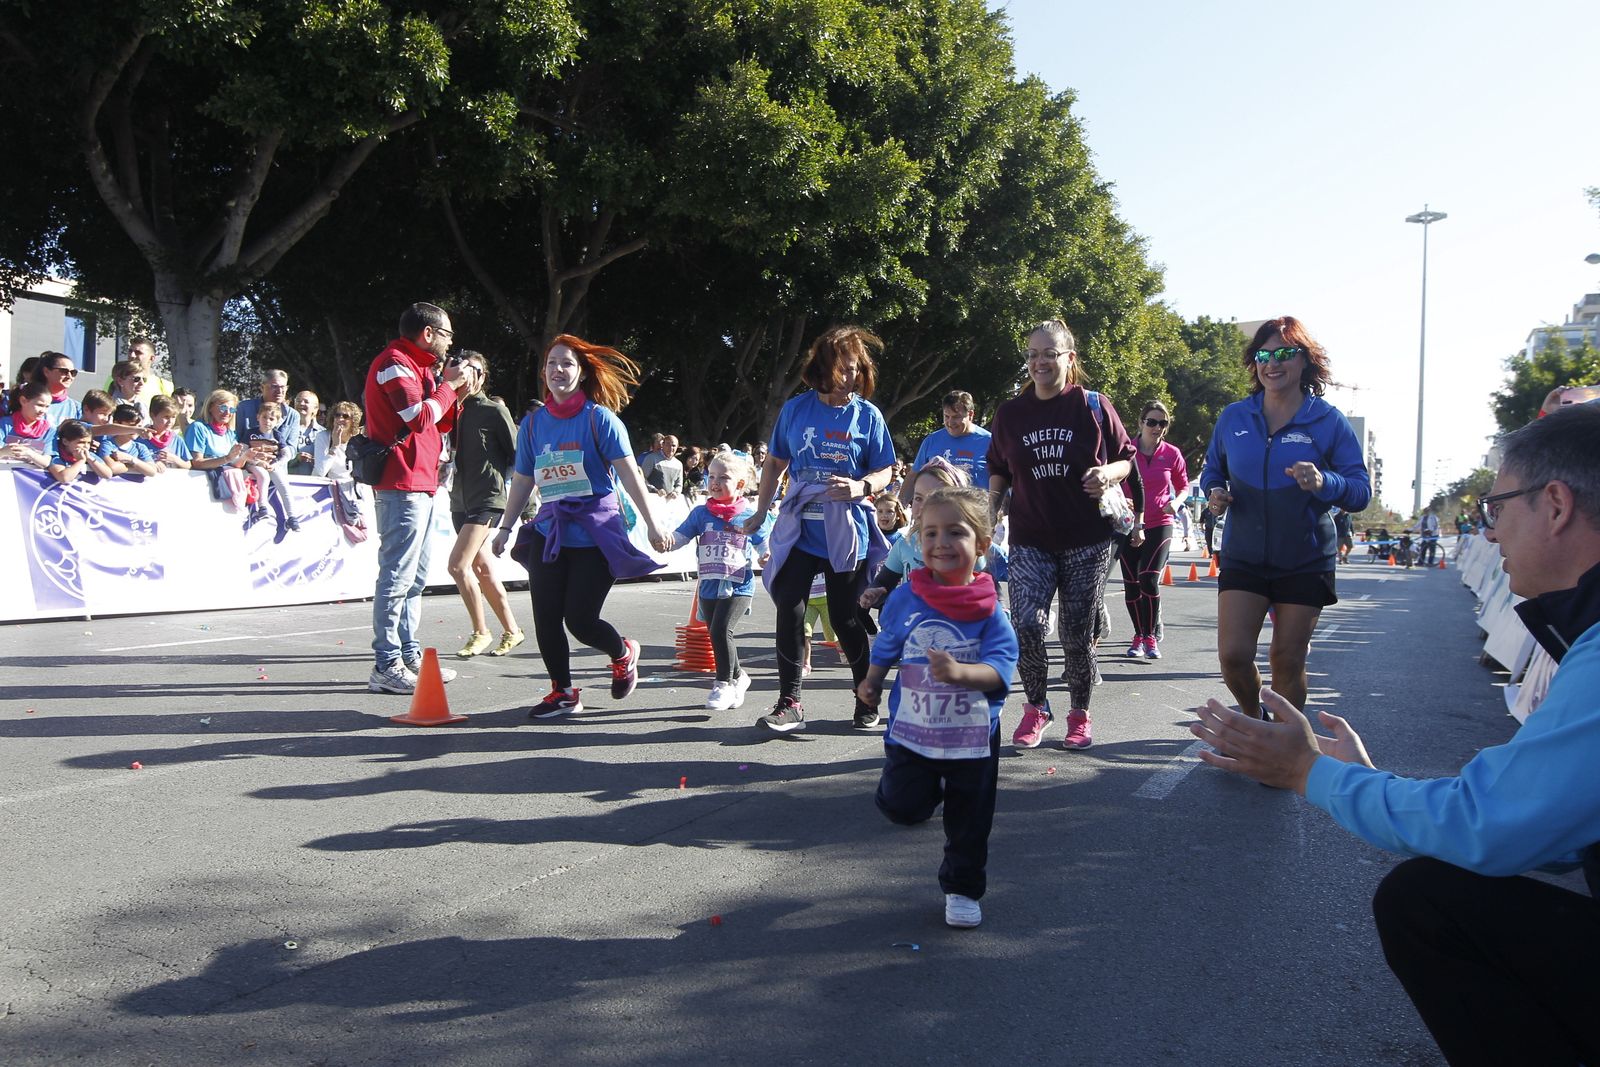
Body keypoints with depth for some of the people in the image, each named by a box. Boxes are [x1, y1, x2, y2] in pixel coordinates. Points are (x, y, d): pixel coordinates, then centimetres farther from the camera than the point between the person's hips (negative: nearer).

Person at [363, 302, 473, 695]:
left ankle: (410, 656, 20)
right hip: (402, 485, -11)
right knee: (397, 576, -11)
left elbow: (438, 423, 22)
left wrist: (455, 393, 7)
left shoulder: (417, 365, 23)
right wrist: (448, 385, -7)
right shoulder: (394, 363, -9)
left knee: (415, 576, 13)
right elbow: (420, 417, -21)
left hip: (421, 484, 11)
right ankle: (387, 666, -10)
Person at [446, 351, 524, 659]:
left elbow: (517, 455, -3)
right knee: (482, 569, 10)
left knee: (458, 564, -16)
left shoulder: (495, 410, -5)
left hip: (487, 499, -7)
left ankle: (481, 632, -2)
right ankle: (511, 630, 22)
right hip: (460, 500, 7)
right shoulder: (455, 410, 13)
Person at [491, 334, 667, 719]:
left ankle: (624, 654, 25)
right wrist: (505, 528, 16)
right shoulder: (533, 422, 9)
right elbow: (522, 481, 16)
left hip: (596, 534, -4)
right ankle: (562, 693, 15)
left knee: (580, 619, -7)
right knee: (546, 618, -2)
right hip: (549, 532, 5)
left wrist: (652, 523, -11)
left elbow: (629, 473, -7)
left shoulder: (599, 418, -4)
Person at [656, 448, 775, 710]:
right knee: (716, 635, 12)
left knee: (720, 630, -19)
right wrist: (665, 542, -21)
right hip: (709, 587, 4)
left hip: (739, 587, -4)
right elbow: (679, 536, -1)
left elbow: (765, 546, 8)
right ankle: (737, 676, 37)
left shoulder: (750, 516, 0)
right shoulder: (701, 513, 4)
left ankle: (724, 683, -3)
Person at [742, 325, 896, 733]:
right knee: (789, 611, -5)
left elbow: (884, 472, 1)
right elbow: (775, 463, 12)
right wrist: (760, 514, 13)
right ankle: (790, 703, 4)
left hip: (847, 534, -2)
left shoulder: (867, 415, -1)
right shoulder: (796, 409, 3)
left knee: (845, 619, 6)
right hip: (798, 529, 2)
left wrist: (860, 487, -21)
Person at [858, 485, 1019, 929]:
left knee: (969, 823, 10)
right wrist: (872, 682, 8)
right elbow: (886, 648, 13)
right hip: (911, 730, 1)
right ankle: (931, 785, 35)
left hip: (972, 738, -1)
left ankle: (963, 890, 32)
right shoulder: (905, 599, -5)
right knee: (903, 807, 2)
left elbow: (1000, 669, -21)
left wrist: (959, 672, -36)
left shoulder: (988, 611, -12)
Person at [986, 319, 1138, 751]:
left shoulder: (1092, 406, -2)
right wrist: (989, 514, 6)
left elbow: (1128, 458, 5)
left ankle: (1080, 713, 25)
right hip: (1030, 541, 1)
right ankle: (1036, 707, 9)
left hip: (1087, 541, -1)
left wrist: (1108, 473, -16)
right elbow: (998, 472, 17)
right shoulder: (1010, 413, 6)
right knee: (1027, 624, -15)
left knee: (1077, 634, 4)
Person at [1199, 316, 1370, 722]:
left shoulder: (1328, 422, -7)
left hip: (1305, 562, -2)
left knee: (1288, 662, 5)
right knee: (1233, 655, -7)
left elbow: (1361, 491, -8)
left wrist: (1324, 483, -28)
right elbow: (1213, 468, 16)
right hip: (1243, 556, 2)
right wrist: (1215, 492, -7)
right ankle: (1254, 718, 25)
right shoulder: (1234, 417, 1)